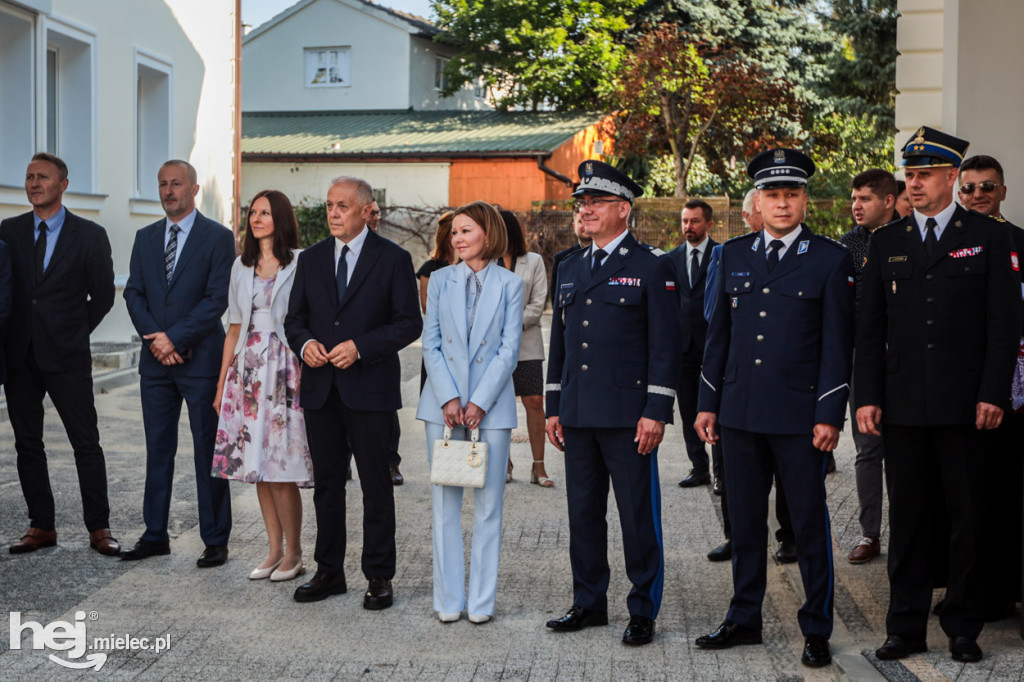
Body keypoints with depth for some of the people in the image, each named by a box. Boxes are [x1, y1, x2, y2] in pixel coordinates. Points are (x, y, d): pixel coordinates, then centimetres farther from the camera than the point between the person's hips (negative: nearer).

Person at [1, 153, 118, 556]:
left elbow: (102, 296, 4)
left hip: (66, 356, -3)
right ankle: (42, 527, 18)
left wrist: (71, 334, 5)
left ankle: (98, 528, 6)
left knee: (86, 444, -1)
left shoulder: (90, 235, -1)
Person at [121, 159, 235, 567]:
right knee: (158, 449, 10)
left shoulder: (218, 237, -3)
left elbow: (217, 298, -10)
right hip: (155, 361, 5)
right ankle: (155, 535, 19)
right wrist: (155, 338, -7)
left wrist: (176, 338, -14)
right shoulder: (145, 238, 13)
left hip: (201, 359, -5)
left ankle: (215, 540, 8)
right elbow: (134, 293, 8)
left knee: (208, 451, 0)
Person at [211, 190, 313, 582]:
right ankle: (275, 550, 17)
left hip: (284, 371, -5)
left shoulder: (300, 263, -2)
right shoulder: (242, 266, 14)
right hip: (248, 371, 5)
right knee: (256, 466, 6)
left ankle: (293, 554, 8)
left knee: (281, 467, -6)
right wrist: (222, 383, 13)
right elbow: (234, 328, 16)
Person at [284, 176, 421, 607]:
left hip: (370, 389, -4)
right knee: (326, 483, 11)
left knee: (376, 486, 2)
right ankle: (329, 572, 22)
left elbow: (409, 322, -5)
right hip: (320, 389, 4)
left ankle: (379, 577, 12)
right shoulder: (311, 259, 11)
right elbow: (294, 318, 14)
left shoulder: (393, 259, -2)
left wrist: (360, 347, -16)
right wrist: (305, 343, -8)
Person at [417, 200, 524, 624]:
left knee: (488, 504, 3)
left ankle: (482, 600, 12)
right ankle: (449, 599, 15)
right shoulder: (440, 280, 8)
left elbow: (509, 348, -3)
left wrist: (479, 402, -11)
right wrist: (449, 399, -9)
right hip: (443, 405, 2)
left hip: (491, 405, -2)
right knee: (445, 502, 5)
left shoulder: (510, 284, 2)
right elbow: (431, 345, 3)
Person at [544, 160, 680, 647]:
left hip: (628, 415, -6)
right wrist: (554, 407, 14)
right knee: (583, 513, 12)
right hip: (578, 415, 6)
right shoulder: (569, 269, 15)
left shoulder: (652, 268, -3)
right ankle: (589, 602, 25)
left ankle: (643, 610, 13)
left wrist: (656, 412, -13)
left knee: (638, 515, 1)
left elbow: (665, 346, -7)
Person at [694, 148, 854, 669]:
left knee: (809, 525, 4)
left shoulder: (831, 260, -1)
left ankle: (816, 630, 17)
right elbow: (718, 334, 12)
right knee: (744, 521, 12)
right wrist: (707, 404, 9)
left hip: (800, 416, -4)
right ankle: (744, 619, 25)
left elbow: (837, 345, -4)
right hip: (740, 413, 4)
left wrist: (830, 415, -10)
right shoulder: (733, 255, 10)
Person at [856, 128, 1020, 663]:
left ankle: (964, 629, 18)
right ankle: (906, 629, 16)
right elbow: (869, 328, 9)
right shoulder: (886, 243, 10)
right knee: (906, 519, 7)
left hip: (965, 407, -2)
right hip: (902, 407, 2)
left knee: (967, 519, 5)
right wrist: (867, 397, 0)